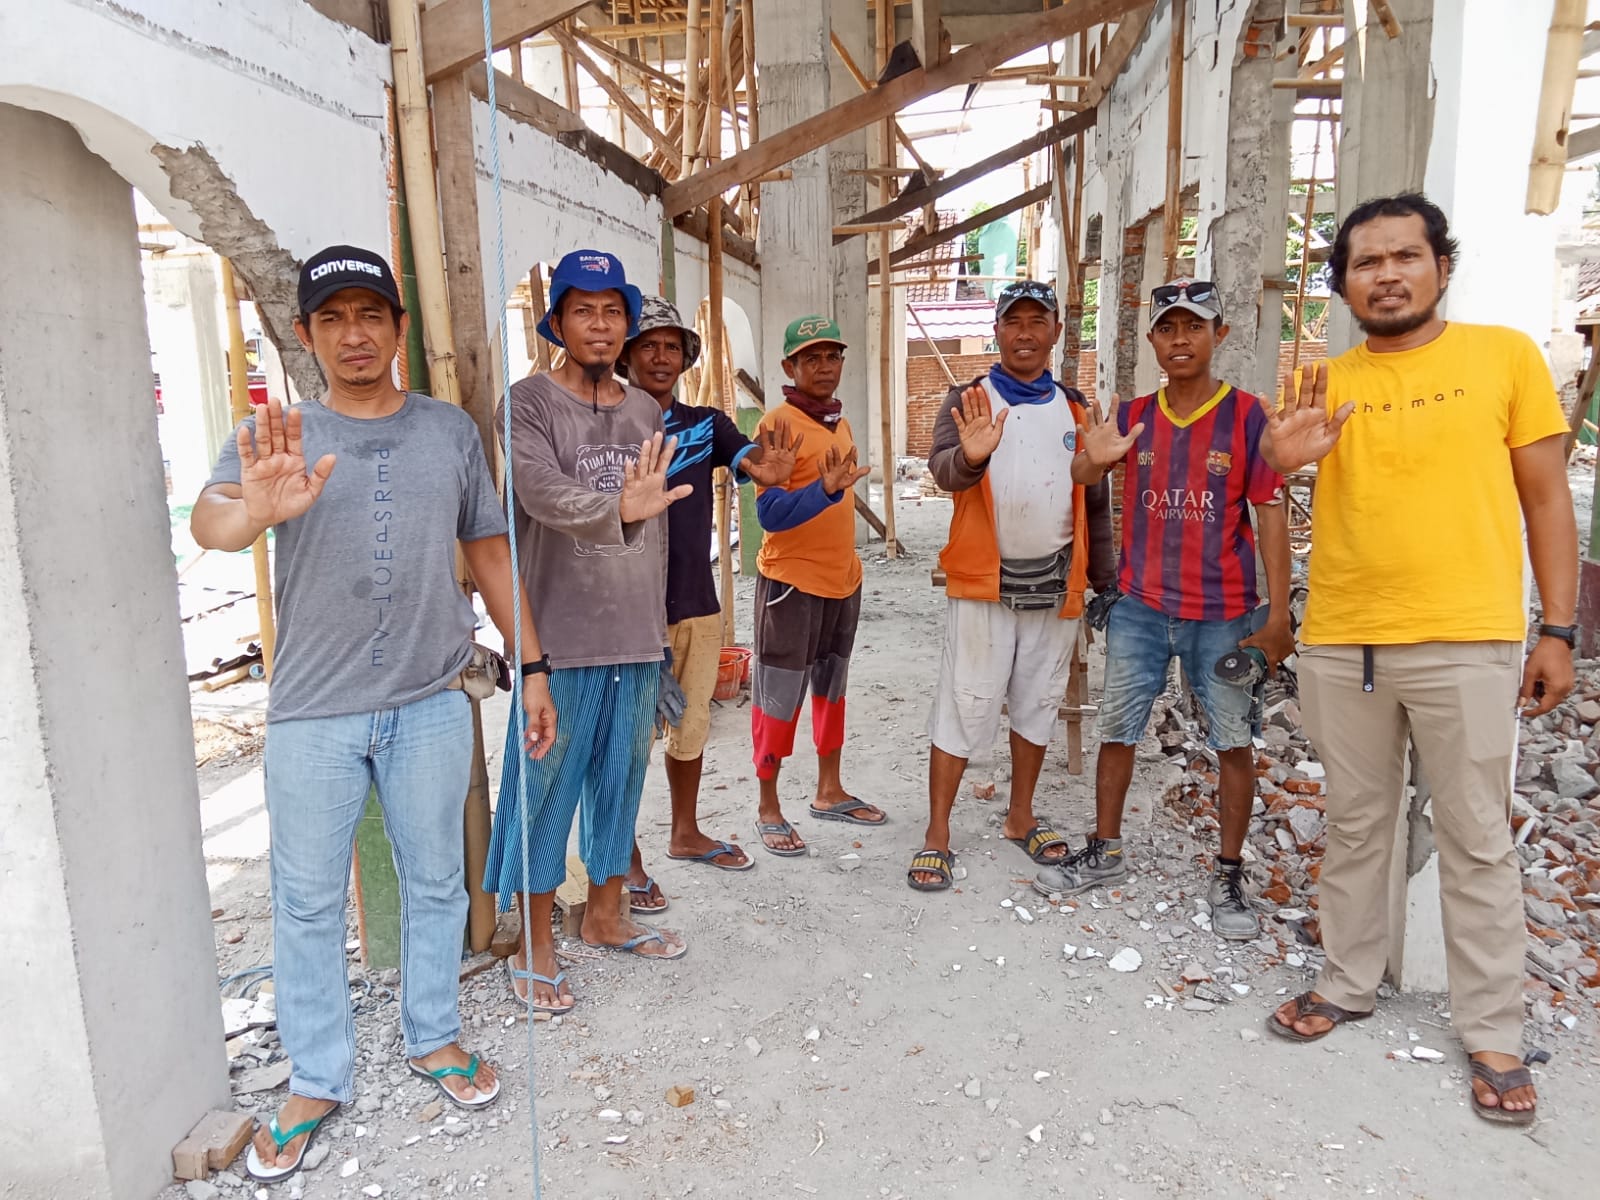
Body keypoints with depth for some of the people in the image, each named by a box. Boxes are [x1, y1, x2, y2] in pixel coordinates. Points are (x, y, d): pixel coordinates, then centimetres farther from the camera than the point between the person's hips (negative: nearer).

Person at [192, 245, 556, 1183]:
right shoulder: (273, 437, 0)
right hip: (313, 713, -1)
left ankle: (435, 1038, 33)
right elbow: (209, 523, -18)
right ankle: (319, 1081, 25)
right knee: (308, 903, 8)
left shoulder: (451, 430, 7)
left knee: (435, 882, 13)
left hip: (432, 704, 2)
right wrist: (258, 509, -43)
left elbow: (490, 551, 11)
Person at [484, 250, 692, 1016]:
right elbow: (542, 493, -26)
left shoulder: (646, 411, 11)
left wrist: (657, 623, 15)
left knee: (623, 776, 15)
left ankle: (605, 914, 33)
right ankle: (533, 945, 19)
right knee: (547, 785, 3)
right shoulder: (530, 403, -7)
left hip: (638, 635, 6)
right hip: (562, 636, -5)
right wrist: (618, 507, -45)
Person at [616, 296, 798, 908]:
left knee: (692, 726, 18)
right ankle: (629, 860, 20)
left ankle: (685, 833, 37)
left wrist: (766, 469, -36)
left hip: (699, 604, 5)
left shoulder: (706, 424, 5)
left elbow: (747, 457, -13)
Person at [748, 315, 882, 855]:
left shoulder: (839, 421, 11)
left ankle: (829, 791, 31)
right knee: (779, 697, 1)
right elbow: (770, 514, -21)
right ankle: (769, 809, 14)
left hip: (843, 576, 8)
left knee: (832, 688, 17)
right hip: (791, 582, -8)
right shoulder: (777, 423, -13)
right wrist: (825, 490, -35)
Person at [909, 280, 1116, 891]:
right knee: (964, 706, -3)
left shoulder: (1075, 408, 10)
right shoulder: (968, 399, -1)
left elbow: (1094, 502, 13)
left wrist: (1105, 581, 9)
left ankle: (1020, 817, 30)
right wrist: (970, 457, -43)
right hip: (982, 580, -4)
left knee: (1038, 702, 14)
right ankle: (937, 836, 7)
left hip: (1056, 582, 4)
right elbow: (943, 469, -20)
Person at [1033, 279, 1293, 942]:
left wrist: (1278, 613, -9)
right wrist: (1094, 459, -24)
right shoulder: (1132, 415, 3)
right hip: (1140, 607, 3)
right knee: (1116, 729, 9)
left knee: (1233, 741, 5)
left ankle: (1230, 876, 20)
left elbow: (1270, 515, -5)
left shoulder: (1246, 415, -5)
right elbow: (1075, 477, -1)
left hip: (1224, 613, -2)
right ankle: (1104, 852, 26)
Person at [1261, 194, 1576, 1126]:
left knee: (1477, 842, 6)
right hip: (1341, 644, 3)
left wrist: (1558, 632, -2)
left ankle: (1494, 1033, 20)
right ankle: (1349, 983, 30)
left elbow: (1547, 500, 3)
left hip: (1466, 643, -2)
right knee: (1356, 829, 15)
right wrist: (1283, 457, -18)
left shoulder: (1506, 355, 2)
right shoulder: (1324, 383, 7)